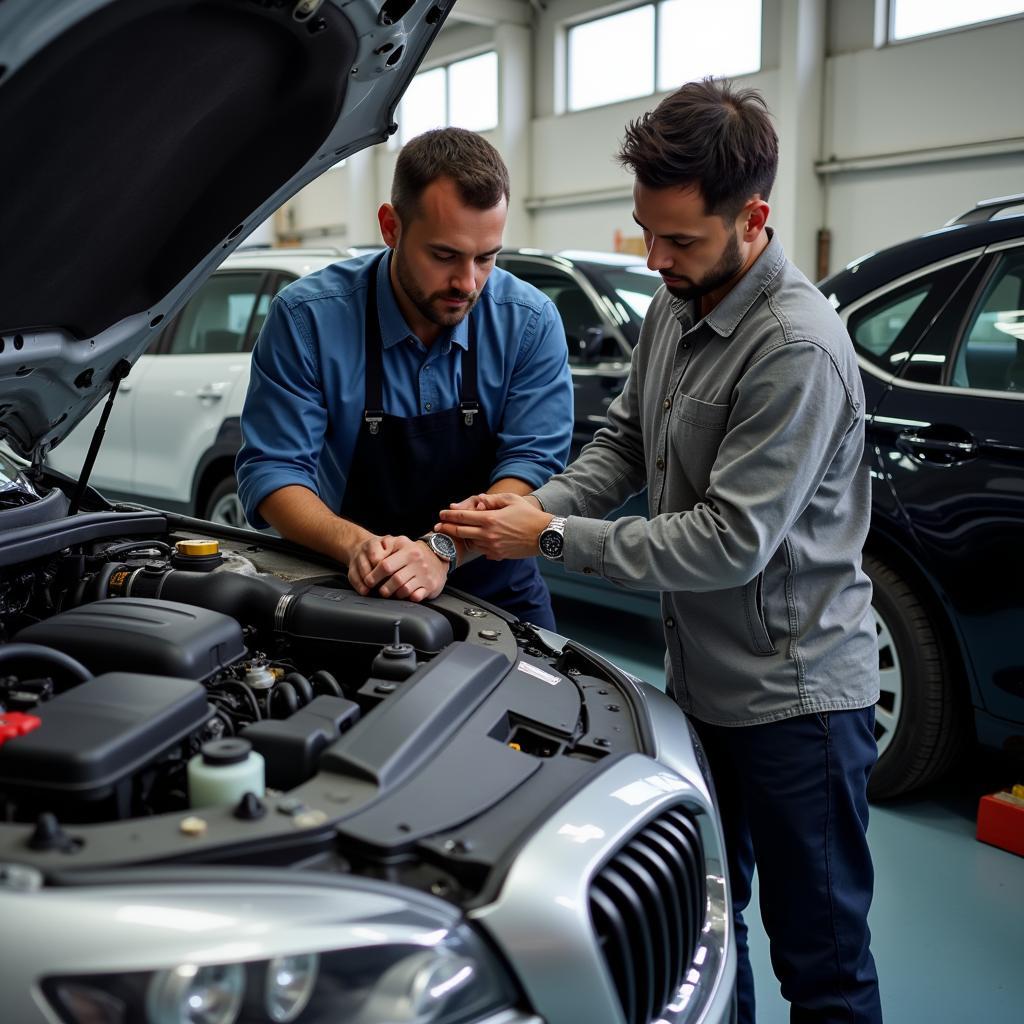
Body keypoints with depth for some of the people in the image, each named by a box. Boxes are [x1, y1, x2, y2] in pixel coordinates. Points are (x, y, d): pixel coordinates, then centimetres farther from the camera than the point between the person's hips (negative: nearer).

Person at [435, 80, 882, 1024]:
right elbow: (623, 443, 13)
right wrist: (541, 503, -7)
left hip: (795, 694, -8)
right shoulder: (674, 313, 5)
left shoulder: (797, 350, -24)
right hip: (700, 676, 8)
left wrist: (553, 539, -21)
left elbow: (731, 542, -25)